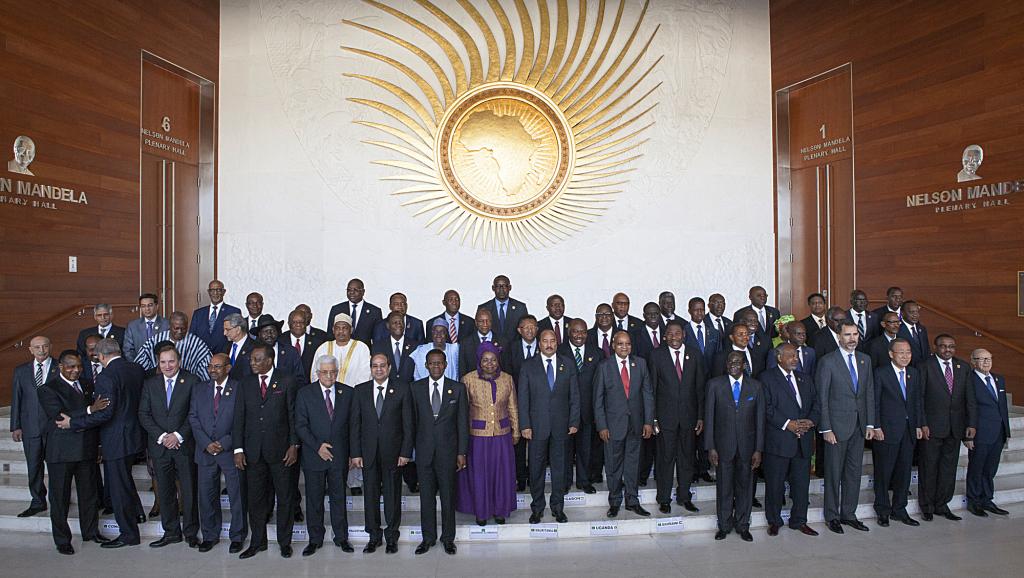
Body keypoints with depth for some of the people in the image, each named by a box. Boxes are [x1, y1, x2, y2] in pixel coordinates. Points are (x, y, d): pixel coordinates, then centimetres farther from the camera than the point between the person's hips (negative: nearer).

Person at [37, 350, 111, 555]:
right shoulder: (48, 389, -8)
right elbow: (59, 418, -21)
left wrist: (97, 444, 11)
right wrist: (90, 410, -32)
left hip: (86, 449, 5)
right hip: (61, 451, -5)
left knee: (89, 492, 13)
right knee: (60, 496, 6)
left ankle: (91, 531, 28)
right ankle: (62, 540, 18)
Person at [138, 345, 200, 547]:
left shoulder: (192, 381, -3)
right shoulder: (150, 384, 8)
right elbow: (143, 414, 3)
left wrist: (178, 435, -14)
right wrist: (161, 436, -9)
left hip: (185, 445, -3)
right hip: (160, 446, 3)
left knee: (189, 491, 3)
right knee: (165, 492, 10)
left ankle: (191, 533, 15)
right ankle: (171, 532, 23)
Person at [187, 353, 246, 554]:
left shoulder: (239, 388, -4)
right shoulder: (199, 389, 9)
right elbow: (193, 418, 4)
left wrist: (225, 443, -13)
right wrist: (206, 443, -8)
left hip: (231, 451, -3)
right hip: (205, 451, 4)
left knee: (236, 495, 4)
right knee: (206, 495, 11)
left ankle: (237, 536, 18)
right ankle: (210, 535, 27)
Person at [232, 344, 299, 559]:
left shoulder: (287, 381, -2)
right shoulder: (245, 383, 6)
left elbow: (293, 415, -2)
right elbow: (239, 417, 5)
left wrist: (294, 446, -7)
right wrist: (238, 449, -2)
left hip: (280, 449, -3)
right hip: (253, 451, 3)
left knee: (284, 498, 6)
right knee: (255, 498, 10)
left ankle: (285, 542, 20)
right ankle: (257, 542, 25)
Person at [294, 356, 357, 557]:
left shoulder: (347, 393, 3)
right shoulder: (305, 393, -2)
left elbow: (352, 425, 5)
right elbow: (300, 425, -4)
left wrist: (353, 453, 1)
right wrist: (317, 446, -13)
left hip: (339, 456, 1)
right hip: (313, 456, -1)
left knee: (339, 498, 10)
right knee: (314, 500, 8)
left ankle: (341, 537, 23)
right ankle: (315, 539, 23)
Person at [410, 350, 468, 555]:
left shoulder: (458, 388, 0)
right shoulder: (416, 388, 2)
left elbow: (463, 422, 1)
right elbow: (412, 420, 3)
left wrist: (461, 452, -2)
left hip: (448, 450, -1)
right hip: (424, 451, 1)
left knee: (448, 495, 8)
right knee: (426, 496, 9)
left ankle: (448, 538, 23)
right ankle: (428, 538, 24)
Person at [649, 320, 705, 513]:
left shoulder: (695, 354, 3)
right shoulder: (657, 355, -3)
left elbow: (700, 387, 4)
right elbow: (652, 389, -2)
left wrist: (701, 416, 0)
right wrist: (652, 418, -7)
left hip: (689, 415, 2)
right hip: (665, 416, -2)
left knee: (687, 458, 11)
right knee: (665, 458, 5)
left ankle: (684, 496, 27)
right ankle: (664, 499, 19)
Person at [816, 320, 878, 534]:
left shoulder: (865, 360, 8)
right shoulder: (828, 362, -9)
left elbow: (869, 393, 11)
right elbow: (822, 398, -9)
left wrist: (870, 423, 5)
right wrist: (826, 428, -12)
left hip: (859, 427, 5)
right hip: (837, 426, -5)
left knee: (854, 471, 12)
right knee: (834, 472, 4)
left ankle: (848, 514, 24)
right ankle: (832, 516, 17)